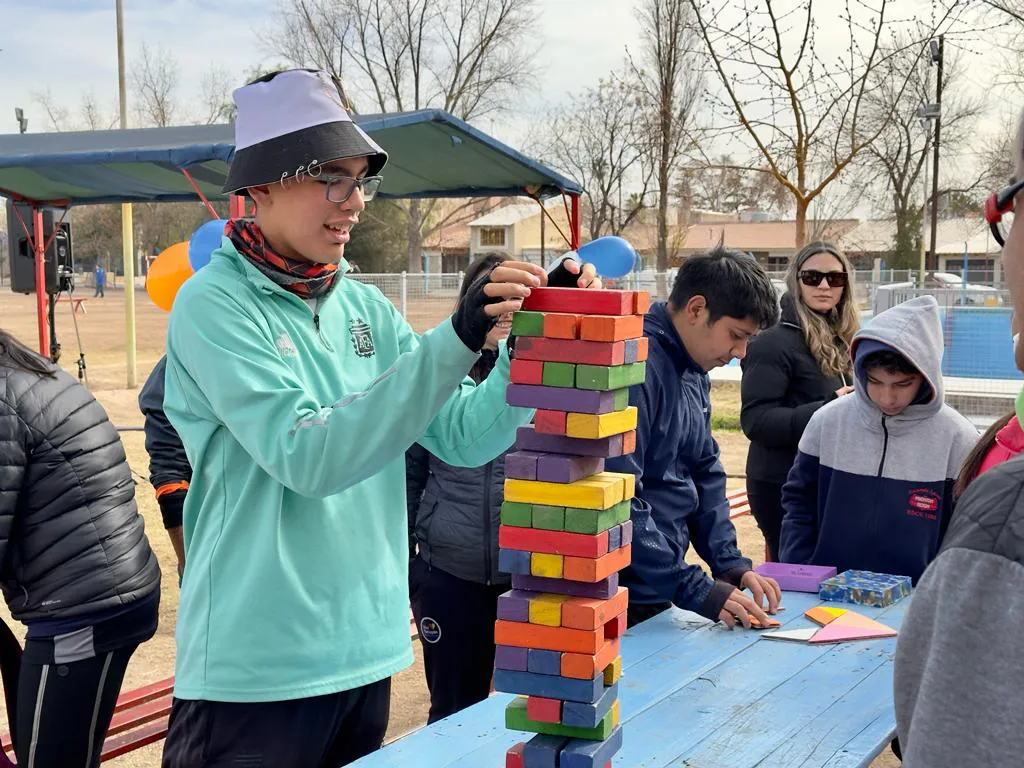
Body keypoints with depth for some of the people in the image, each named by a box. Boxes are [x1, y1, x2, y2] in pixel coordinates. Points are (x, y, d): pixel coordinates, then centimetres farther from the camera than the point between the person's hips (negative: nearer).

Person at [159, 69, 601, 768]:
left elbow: (463, 439, 3)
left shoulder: (366, 309, 6)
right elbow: (304, 456, -24)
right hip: (255, 675, -6)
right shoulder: (214, 304, -12)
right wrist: (455, 342, -30)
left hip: (368, 657, 6)